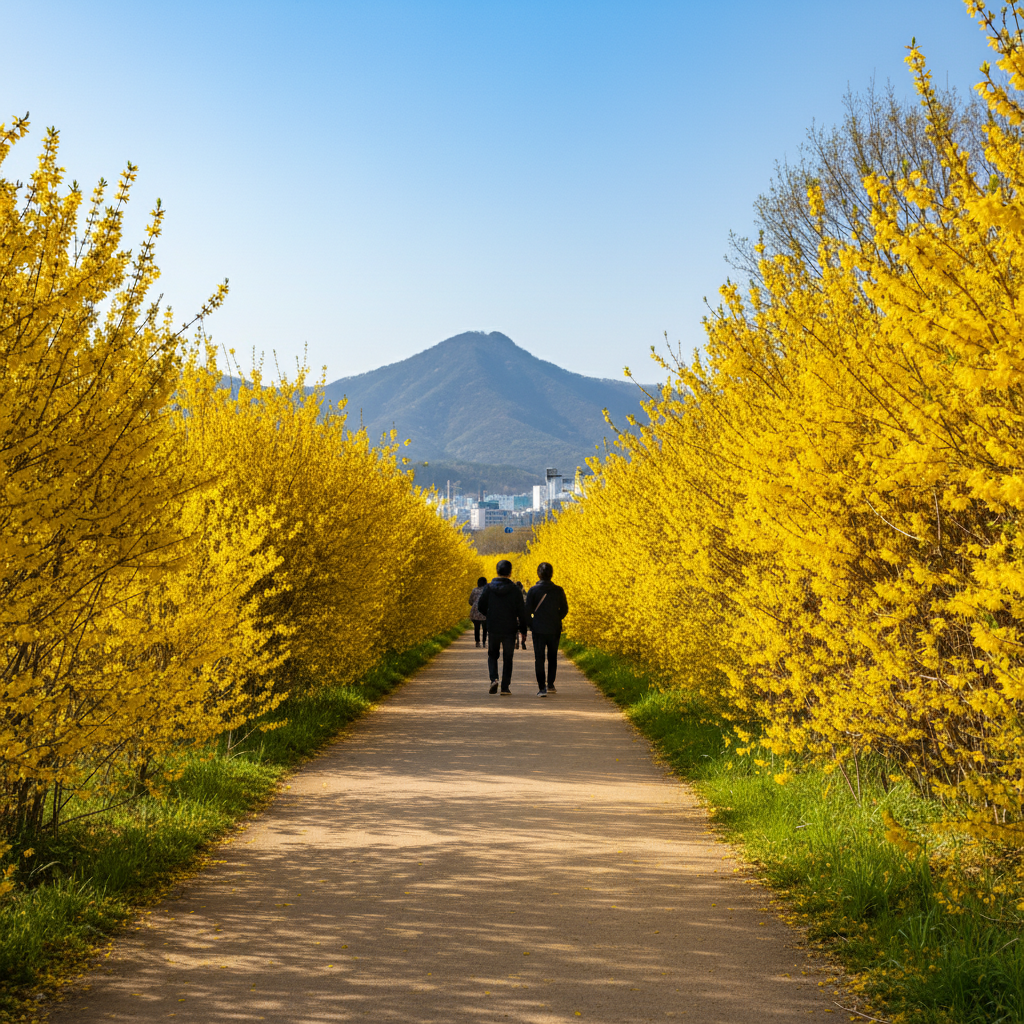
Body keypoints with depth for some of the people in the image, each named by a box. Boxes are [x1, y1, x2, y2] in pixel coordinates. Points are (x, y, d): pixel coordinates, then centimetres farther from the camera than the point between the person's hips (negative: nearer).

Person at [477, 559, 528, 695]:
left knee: (492, 655, 16)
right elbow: (521, 611, -5)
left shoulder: (489, 588, -6)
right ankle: (505, 687, 7)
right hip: (510, 629, -1)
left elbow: (480, 605, -1)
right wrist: (523, 630, 4)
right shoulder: (514, 590, -8)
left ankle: (494, 679, -8)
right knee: (507, 658, 10)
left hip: (493, 628, 1)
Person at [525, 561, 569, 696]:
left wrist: (530, 624, 9)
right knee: (552, 657, 18)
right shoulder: (558, 590, -4)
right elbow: (564, 610, 3)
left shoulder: (533, 590, -9)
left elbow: (528, 610, -8)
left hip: (538, 629, -2)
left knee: (539, 658, 0)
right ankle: (550, 685, 25)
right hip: (554, 629, 2)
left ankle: (541, 688, -7)